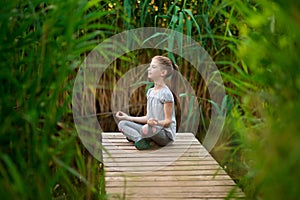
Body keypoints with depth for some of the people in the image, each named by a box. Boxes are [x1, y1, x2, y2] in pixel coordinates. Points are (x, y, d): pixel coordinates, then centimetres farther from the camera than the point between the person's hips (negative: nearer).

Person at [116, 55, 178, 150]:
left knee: (146, 129, -40)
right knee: (122, 124, -4)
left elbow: (168, 121, -15)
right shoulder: (150, 92, 12)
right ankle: (140, 139, -27)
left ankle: (132, 135, -7)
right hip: (152, 129, 8)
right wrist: (128, 117, 18)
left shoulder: (166, 94, -13)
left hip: (166, 134, -8)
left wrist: (157, 123, -35)